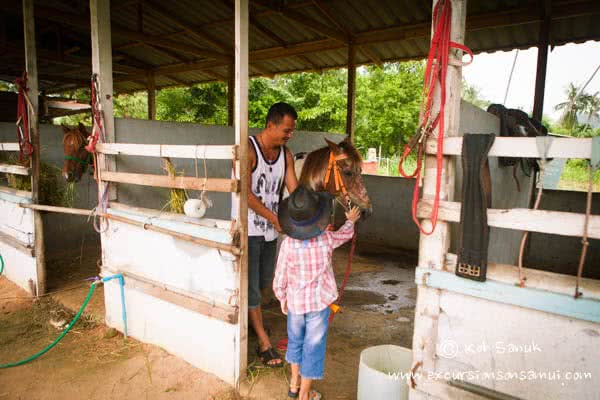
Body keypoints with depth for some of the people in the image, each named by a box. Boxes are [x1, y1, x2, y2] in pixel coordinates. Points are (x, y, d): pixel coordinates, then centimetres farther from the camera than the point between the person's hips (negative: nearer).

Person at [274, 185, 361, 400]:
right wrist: (350, 220, 30)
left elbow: (280, 279, -9)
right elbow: (346, 234, 8)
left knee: (295, 341, 23)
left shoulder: (288, 244, -16)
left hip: (295, 303, 1)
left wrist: (282, 298, 9)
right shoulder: (327, 239, -15)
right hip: (319, 303, -1)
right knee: (313, 347, 12)